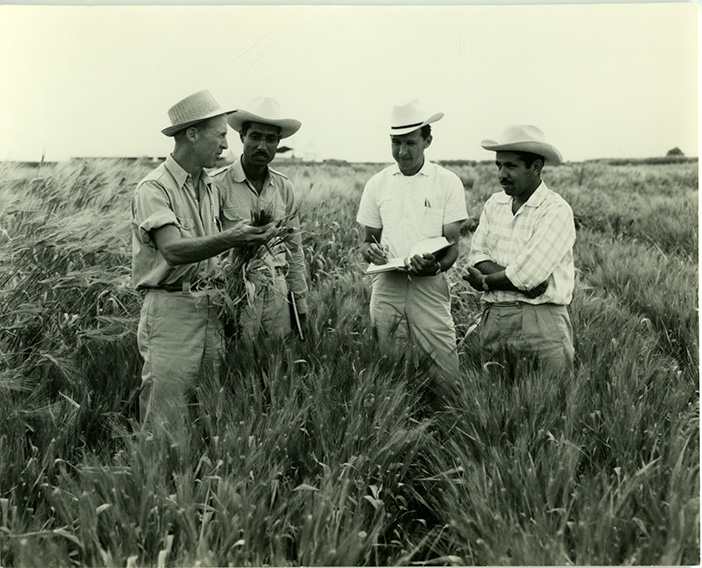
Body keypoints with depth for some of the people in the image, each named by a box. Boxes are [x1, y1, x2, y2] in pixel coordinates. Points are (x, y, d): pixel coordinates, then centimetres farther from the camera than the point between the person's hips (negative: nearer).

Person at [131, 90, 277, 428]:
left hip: (209, 307, 7)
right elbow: (174, 250, -25)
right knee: (165, 417, -3)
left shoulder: (210, 187, 14)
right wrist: (231, 238, -37)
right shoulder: (154, 189, -11)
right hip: (170, 308, -7)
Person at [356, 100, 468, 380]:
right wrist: (370, 251, -8)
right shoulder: (377, 184, 10)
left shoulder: (448, 182, 2)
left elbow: (452, 244, 0)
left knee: (444, 371, -8)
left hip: (430, 286, -2)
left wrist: (436, 266, -21)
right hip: (386, 284, 3)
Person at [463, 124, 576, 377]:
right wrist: (517, 279, -14)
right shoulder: (494, 204, 11)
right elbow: (477, 257, 2)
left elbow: (526, 275, -18)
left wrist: (487, 281, -3)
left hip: (540, 319, -5)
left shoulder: (556, 211, -10)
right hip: (493, 317, 6)